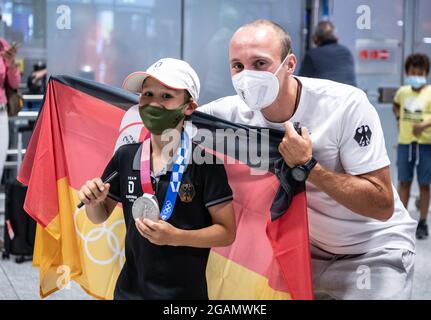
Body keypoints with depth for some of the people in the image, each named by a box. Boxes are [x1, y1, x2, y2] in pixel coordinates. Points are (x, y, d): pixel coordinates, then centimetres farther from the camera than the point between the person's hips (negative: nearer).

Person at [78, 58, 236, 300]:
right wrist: (93, 201, -10)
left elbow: (227, 232, -11)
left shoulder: (204, 161, -14)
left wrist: (176, 237, -24)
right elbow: (100, 216, 11)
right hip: (129, 289, 4)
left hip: (184, 293, -4)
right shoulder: (126, 156, -2)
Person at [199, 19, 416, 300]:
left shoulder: (346, 105, -28)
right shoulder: (237, 111, -17)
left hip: (374, 248, -4)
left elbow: (382, 206, -27)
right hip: (309, 246, 4)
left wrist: (305, 166, -34)